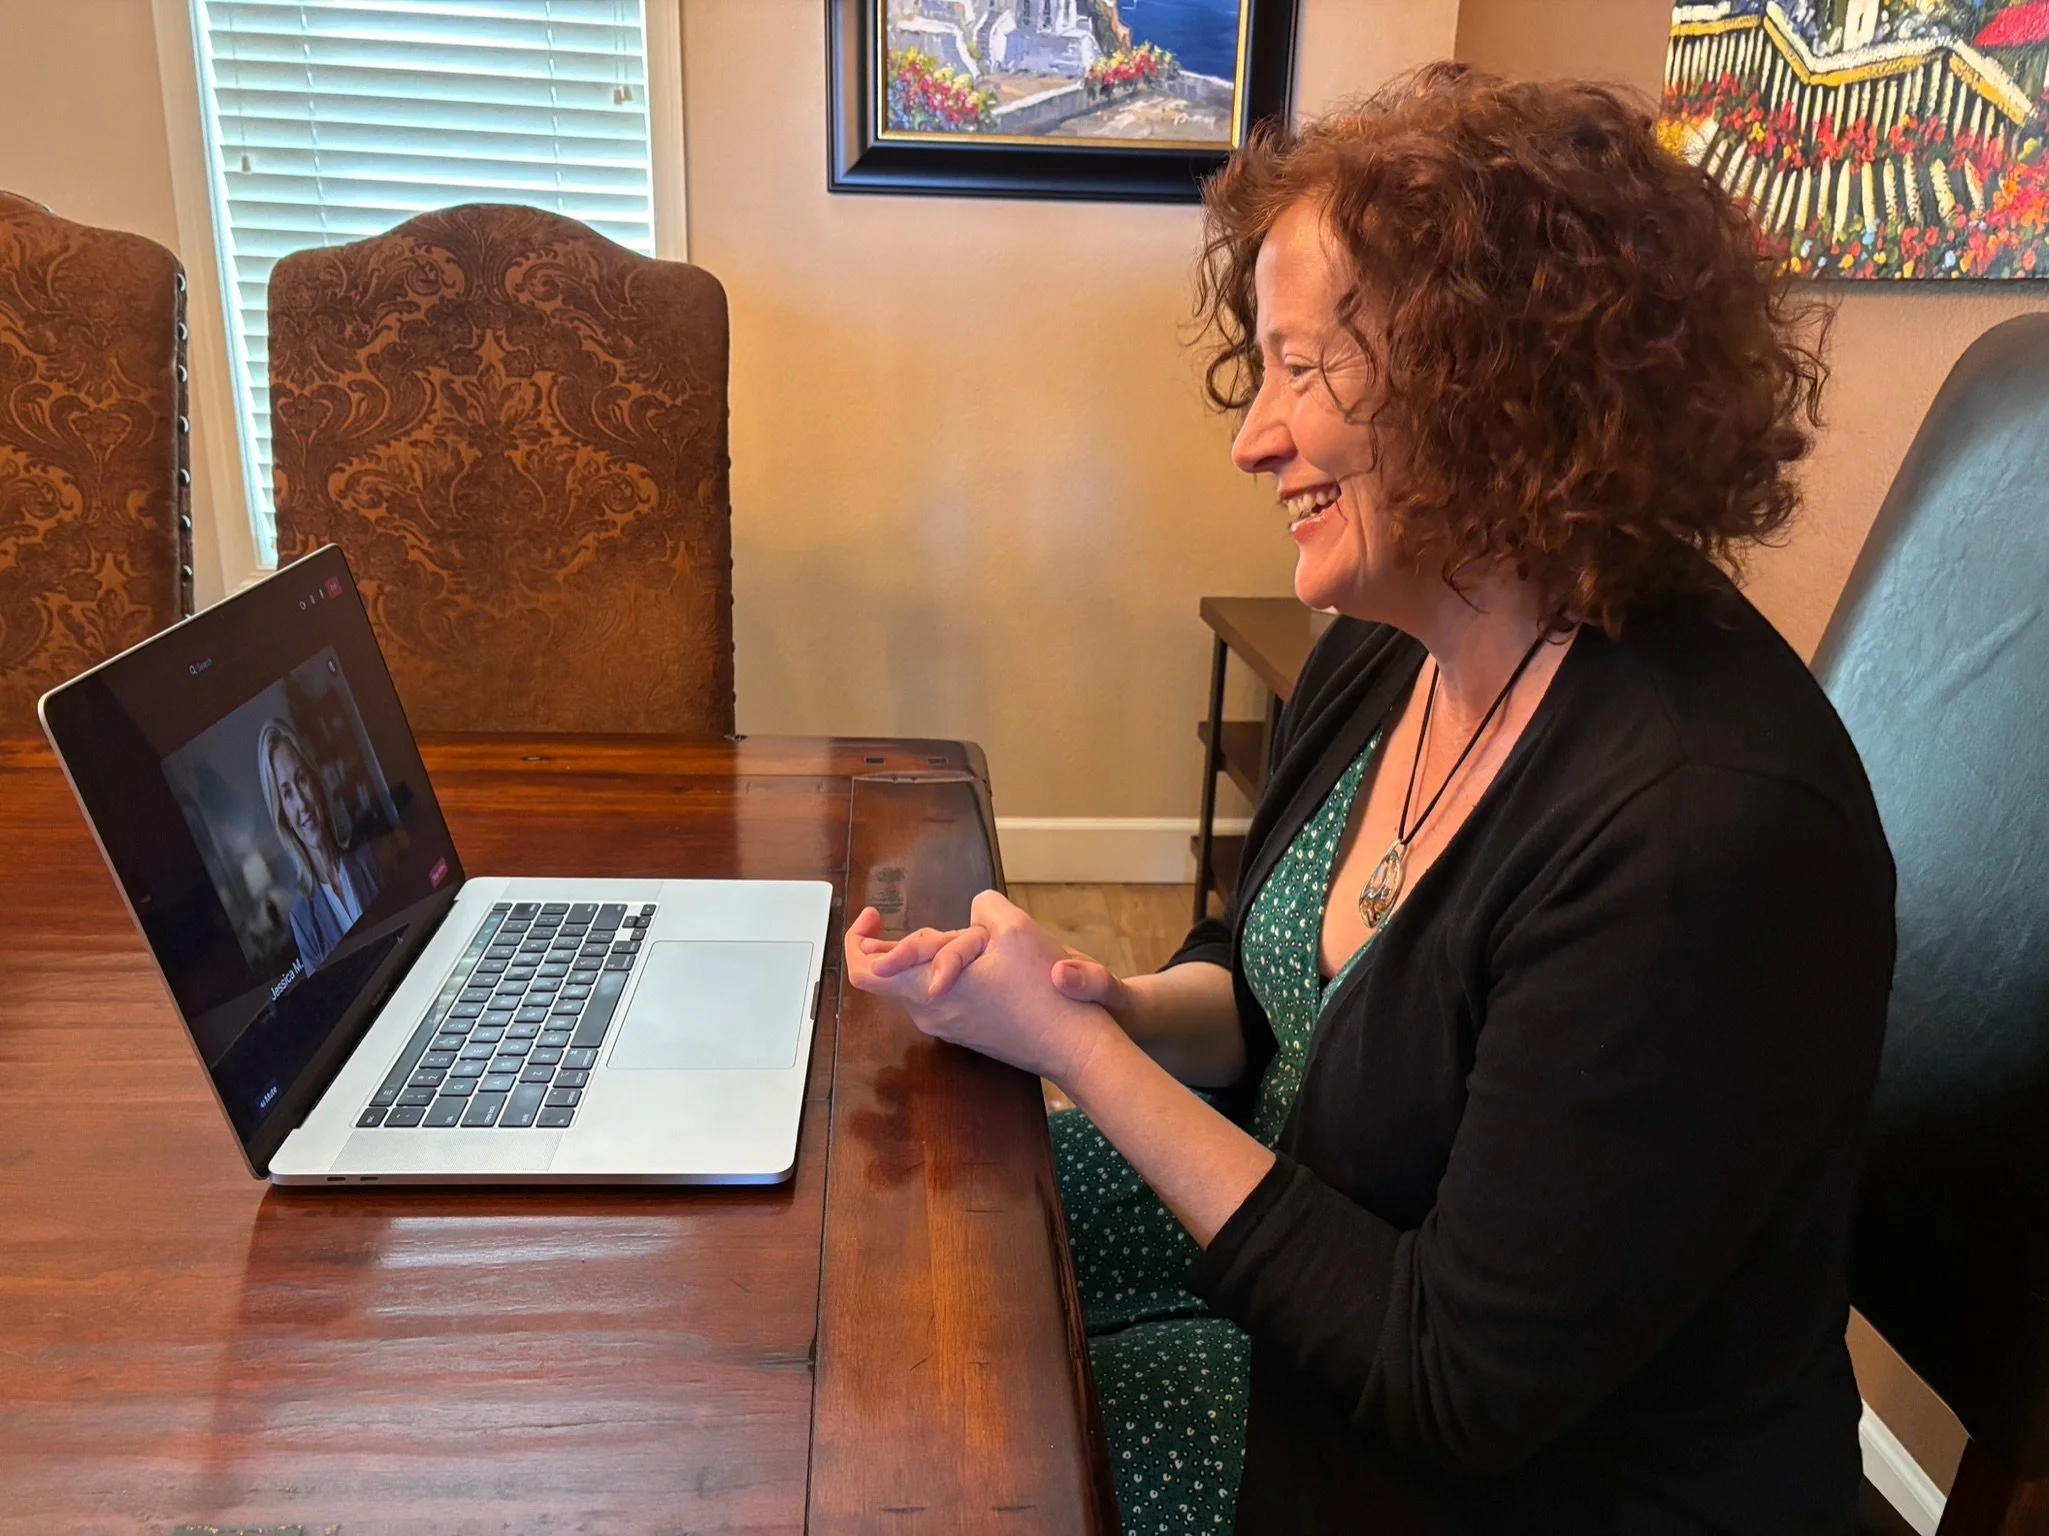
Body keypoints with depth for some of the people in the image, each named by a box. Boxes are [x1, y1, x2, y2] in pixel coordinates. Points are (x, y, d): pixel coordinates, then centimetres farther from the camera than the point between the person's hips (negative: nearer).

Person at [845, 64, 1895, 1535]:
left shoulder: (1706, 823, -33)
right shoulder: (1383, 650, -5)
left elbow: (1461, 1387, -27)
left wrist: (1078, 1047, -25)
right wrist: (1124, 1009, -15)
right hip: (1298, 1204, 7)